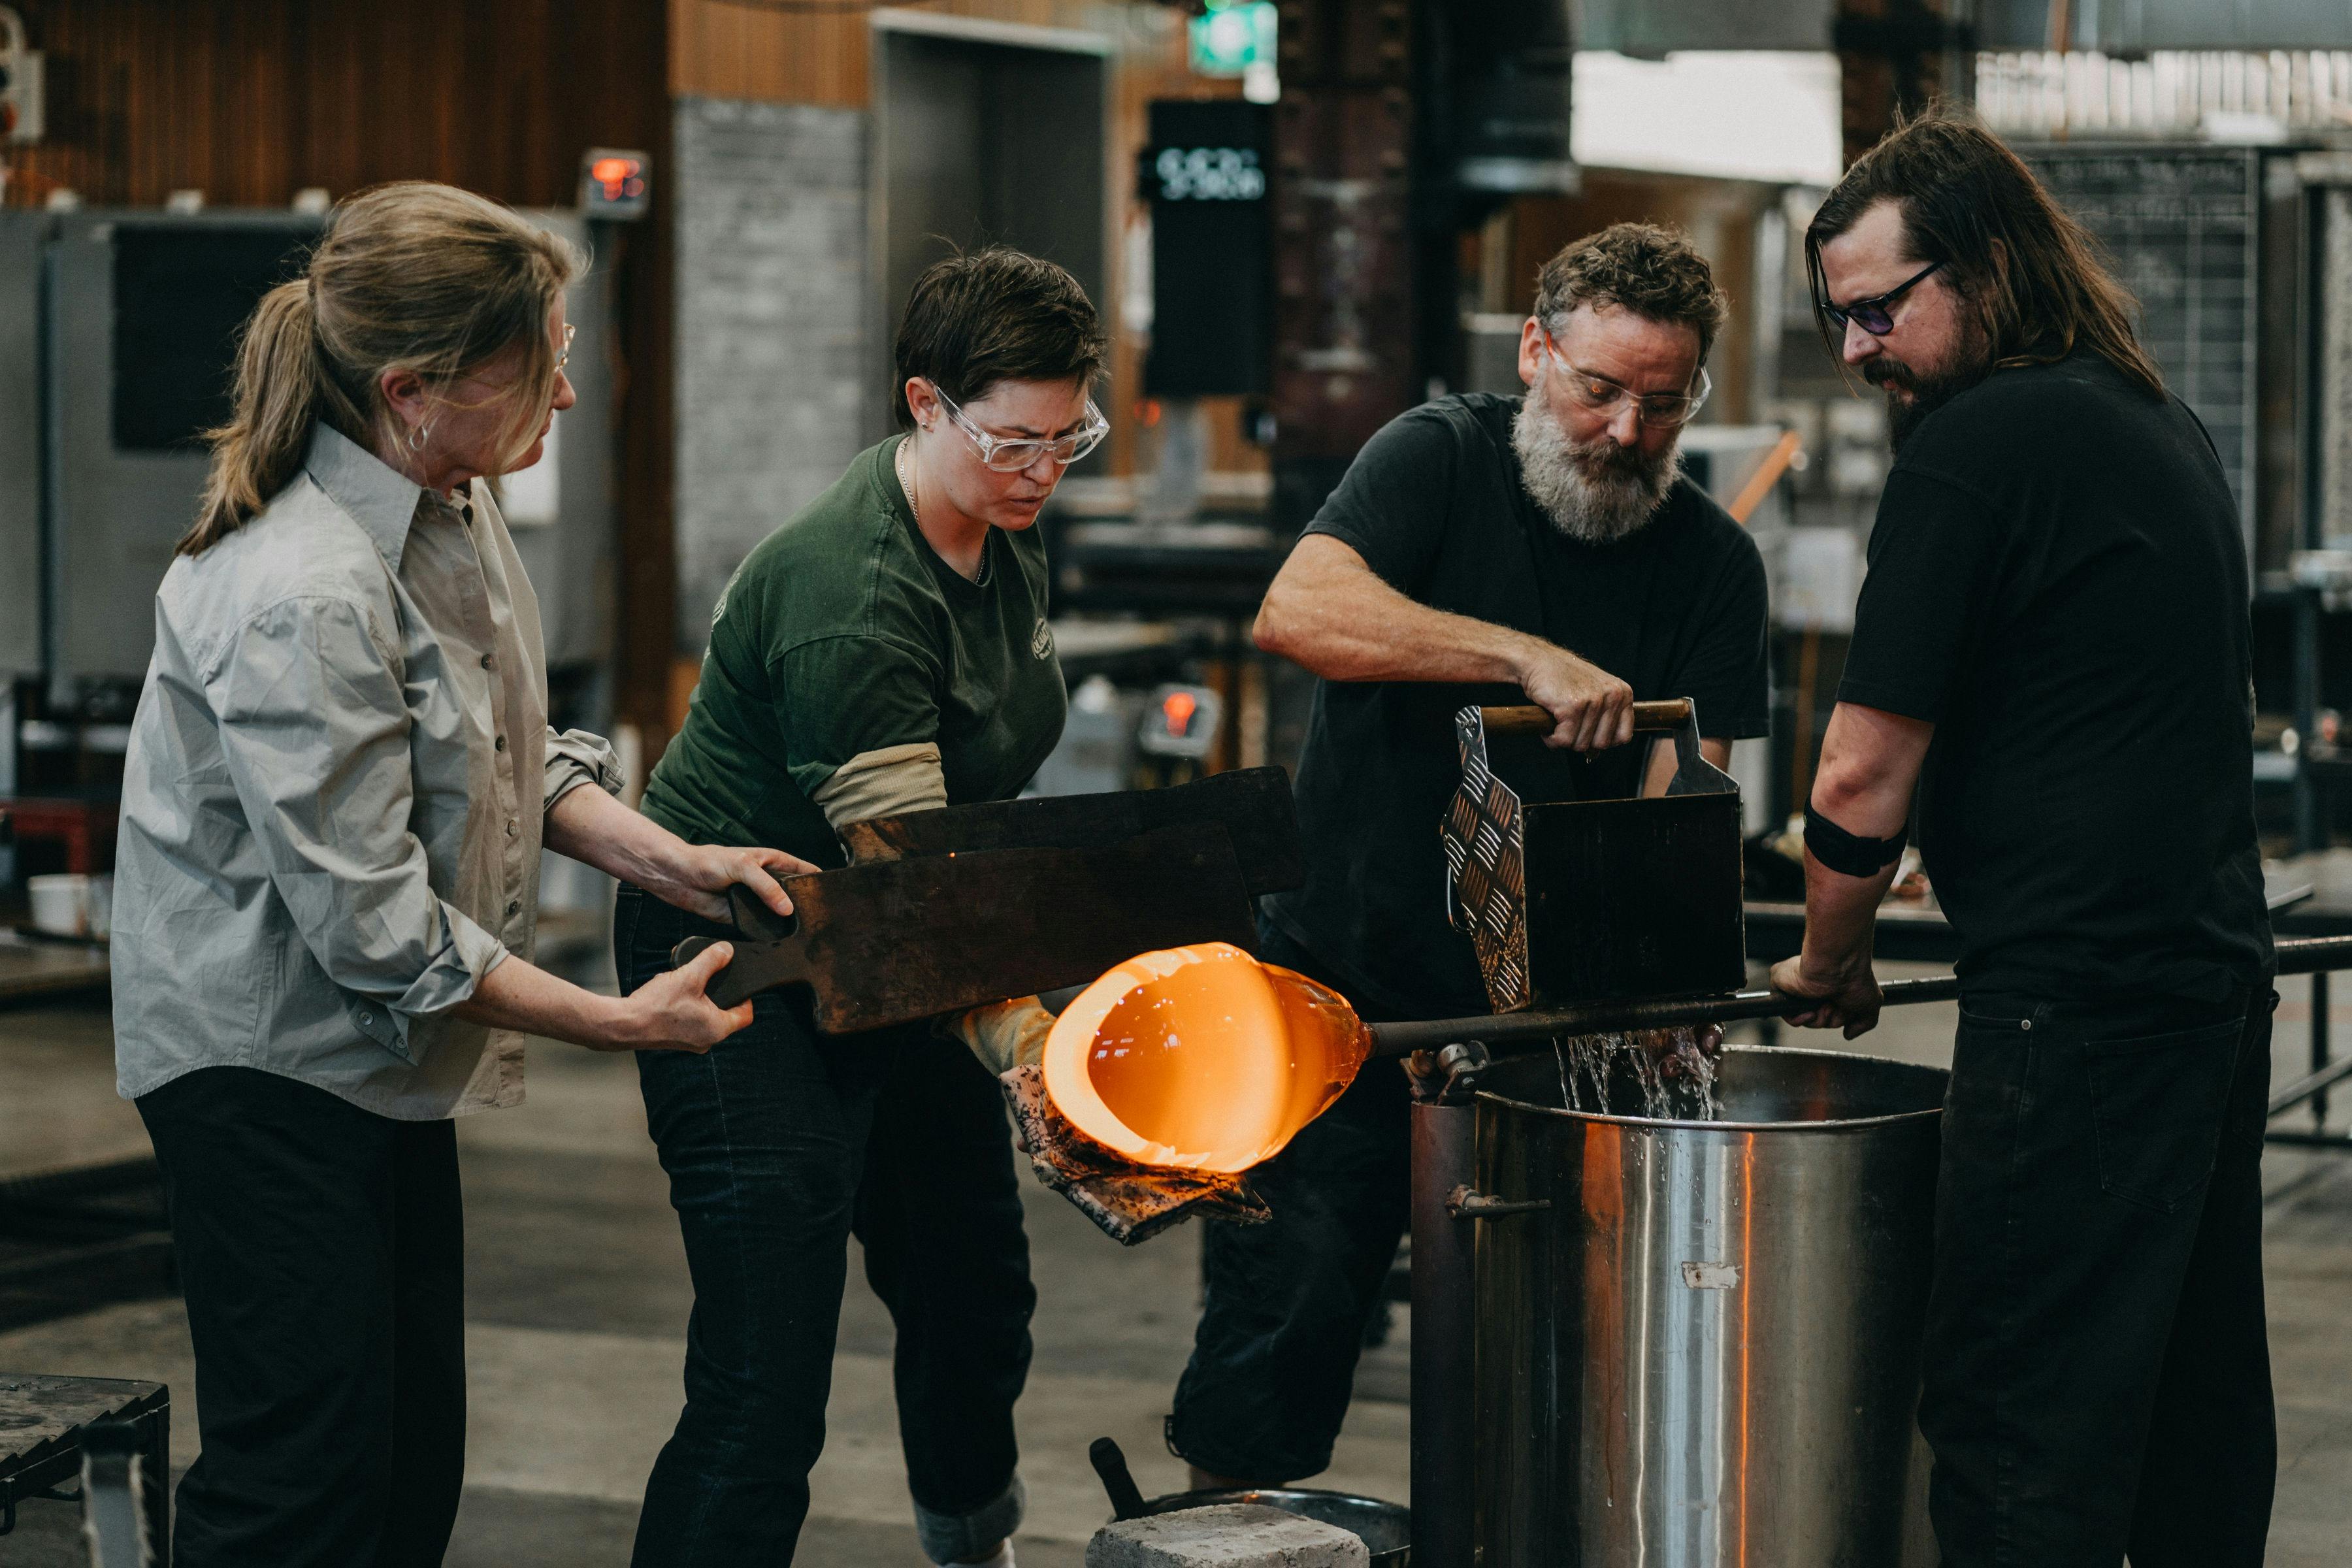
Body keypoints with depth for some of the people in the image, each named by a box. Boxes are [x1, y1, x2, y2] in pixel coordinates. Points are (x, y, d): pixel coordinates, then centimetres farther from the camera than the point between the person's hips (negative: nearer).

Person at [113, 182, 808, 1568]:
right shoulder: (300, 596, -29)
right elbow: (375, 926, -26)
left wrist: (669, 860, 0)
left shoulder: (454, 508, 1)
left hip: (384, 1057, 9)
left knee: (416, 1455, 14)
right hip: (268, 1056, -9)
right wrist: (621, 1025, -18)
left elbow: (511, 755, 15)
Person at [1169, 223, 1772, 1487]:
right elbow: (1296, 611, -24)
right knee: (1281, 1310, -2)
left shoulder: (1714, 565, 2)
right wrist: (1533, 658, -33)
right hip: (1337, 992, -2)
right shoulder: (1441, 459, -5)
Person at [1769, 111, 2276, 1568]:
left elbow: (1865, 776, -11)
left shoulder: (1975, 446, -11)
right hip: (2218, 969, 10)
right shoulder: (2167, 426, 16)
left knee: (2022, 1421, -7)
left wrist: (1829, 966, 6)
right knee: (2195, 1407, 15)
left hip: (2074, 1001, -9)